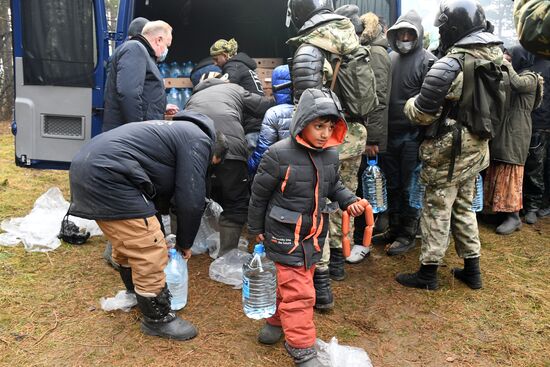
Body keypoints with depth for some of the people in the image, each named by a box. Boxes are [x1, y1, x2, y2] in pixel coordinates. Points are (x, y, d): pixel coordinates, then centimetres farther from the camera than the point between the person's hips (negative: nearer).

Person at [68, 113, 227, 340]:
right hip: (108, 175, -11)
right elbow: (191, 200, -7)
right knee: (149, 252, -1)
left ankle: (137, 293, 46)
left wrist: (157, 235, 33)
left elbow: (159, 190, 30)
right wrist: (185, 243, 10)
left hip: (85, 167, 11)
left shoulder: (180, 132, 26)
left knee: (127, 242, 27)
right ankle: (157, 318, 16)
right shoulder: (199, 140, -3)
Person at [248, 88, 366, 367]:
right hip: (285, 234, -6)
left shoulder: (331, 155, -4)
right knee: (297, 291, -2)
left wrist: (349, 200, -5)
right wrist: (256, 228, 1)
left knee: (295, 281, 21)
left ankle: (278, 320, 44)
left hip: (315, 233, 6)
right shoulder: (279, 155, -21)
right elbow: (259, 193, -9)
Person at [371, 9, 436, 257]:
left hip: (412, 135, -5)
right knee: (392, 185, 14)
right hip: (389, 133, 6)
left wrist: (423, 134, -15)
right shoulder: (390, 58, 10)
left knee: (410, 187, 4)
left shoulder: (427, 61, -7)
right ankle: (394, 228, 28)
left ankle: (408, 234, 18)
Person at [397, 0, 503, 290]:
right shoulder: (496, 57, 2)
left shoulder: (449, 66, -21)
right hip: (477, 147, 7)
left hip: (449, 150, -7)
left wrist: (410, 104, 4)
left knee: (437, 210, 4)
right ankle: (472, 270, 29)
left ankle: (428, 273, 16)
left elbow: (422, 113, -16)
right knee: (464, 207, 19)